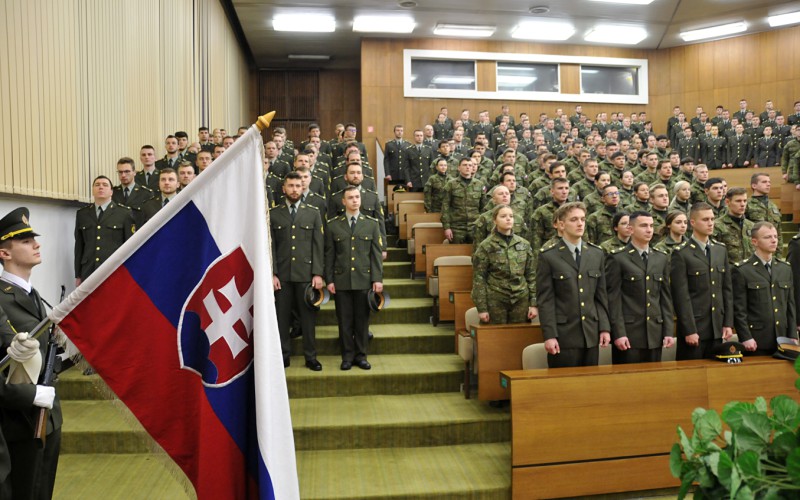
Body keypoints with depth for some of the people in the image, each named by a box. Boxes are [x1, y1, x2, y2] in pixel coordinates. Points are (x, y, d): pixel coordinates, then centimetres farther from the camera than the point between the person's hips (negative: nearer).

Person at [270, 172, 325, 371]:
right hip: (282, 274, 0)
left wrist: (318, 273, -4)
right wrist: (272, 273, -4)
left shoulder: (313, 213, 8)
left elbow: (318, 245, 3)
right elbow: (271, 246, 5)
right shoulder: (273, 214, 7)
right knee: (282, 317, 5)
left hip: (306, 273, 0)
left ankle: (310, 357, 14)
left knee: (308, 317, 4)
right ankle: (283, 355, 18)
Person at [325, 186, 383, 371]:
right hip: (341, 281, 0)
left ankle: (361, 355, 18)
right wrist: (329, 280, 0)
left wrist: (377, 279, -3)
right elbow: (329, 255, 5)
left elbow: (376, 253, 3)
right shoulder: (333, 225, 5)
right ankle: (347, 356, 16)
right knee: (345, 320, 4)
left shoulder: (372, 223, 6)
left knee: (362, 319, 6)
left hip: (364, 280, 0)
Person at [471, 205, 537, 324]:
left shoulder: (524, 244, 5)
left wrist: (533, 303, 3)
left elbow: (531, 275, 8)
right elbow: (479, 278, -5)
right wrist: (481, 308, -8)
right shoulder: (486, 246, -5)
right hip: (495, 301, -3)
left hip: (521, 300, 3)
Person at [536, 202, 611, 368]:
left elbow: (601, 296, 12)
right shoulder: (548, 257, -4)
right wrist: (549, 335, -12)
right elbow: (545, 300, -7)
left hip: (591, 334, 4)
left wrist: (605, 328, 5)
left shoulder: (597, 254, 10)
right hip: (563, 335, -4)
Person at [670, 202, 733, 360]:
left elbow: (727, 289, 12)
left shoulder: (721, 250, 11)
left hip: (717, 329, 5)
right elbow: (681, 296, -12)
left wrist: (728, 323, 7)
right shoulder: (681, 253, -8)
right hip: (693, 329, -5)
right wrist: (689, 330, -14)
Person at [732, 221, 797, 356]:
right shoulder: (741, 271, -6)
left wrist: (793, 336, 8)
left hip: (782, 341, 5)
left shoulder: (785, 268, 12)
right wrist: (745, 338, -13)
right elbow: (739, 309, -9)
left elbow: (790, 305, 13)